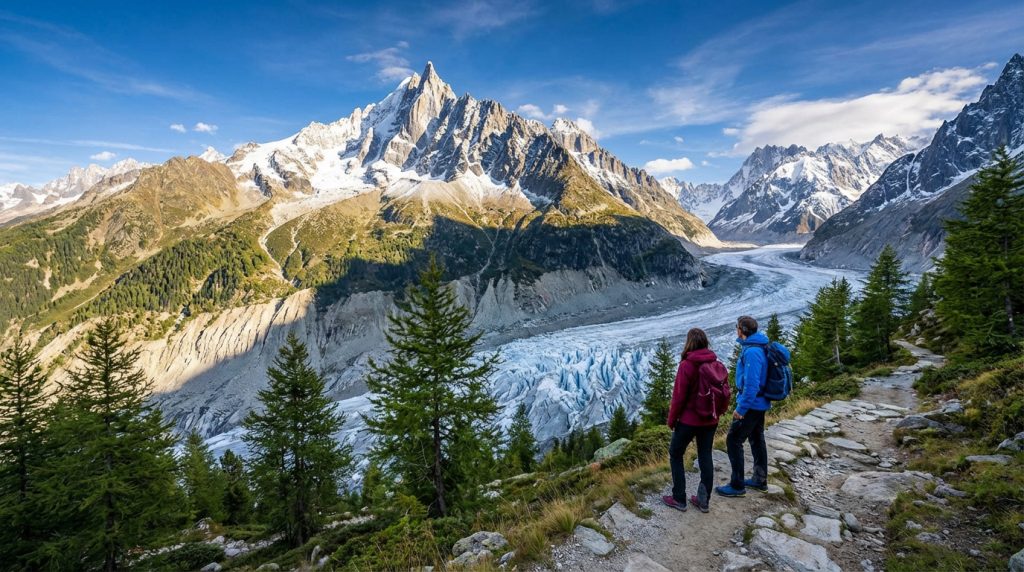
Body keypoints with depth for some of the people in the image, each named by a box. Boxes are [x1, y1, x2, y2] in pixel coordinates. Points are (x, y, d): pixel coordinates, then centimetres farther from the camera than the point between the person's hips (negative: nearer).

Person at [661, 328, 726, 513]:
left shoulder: (686, 365, -19)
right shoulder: (718, 365, -2)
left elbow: (679, 397, -16)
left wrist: (671, 420, -3)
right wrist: (715, 413, 16)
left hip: (688, 420, -5)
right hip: (710, 421, 5)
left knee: (675, 456, 11)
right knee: (705, 457, 15)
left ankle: (679, 499, 16)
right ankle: (703, 500, 22)